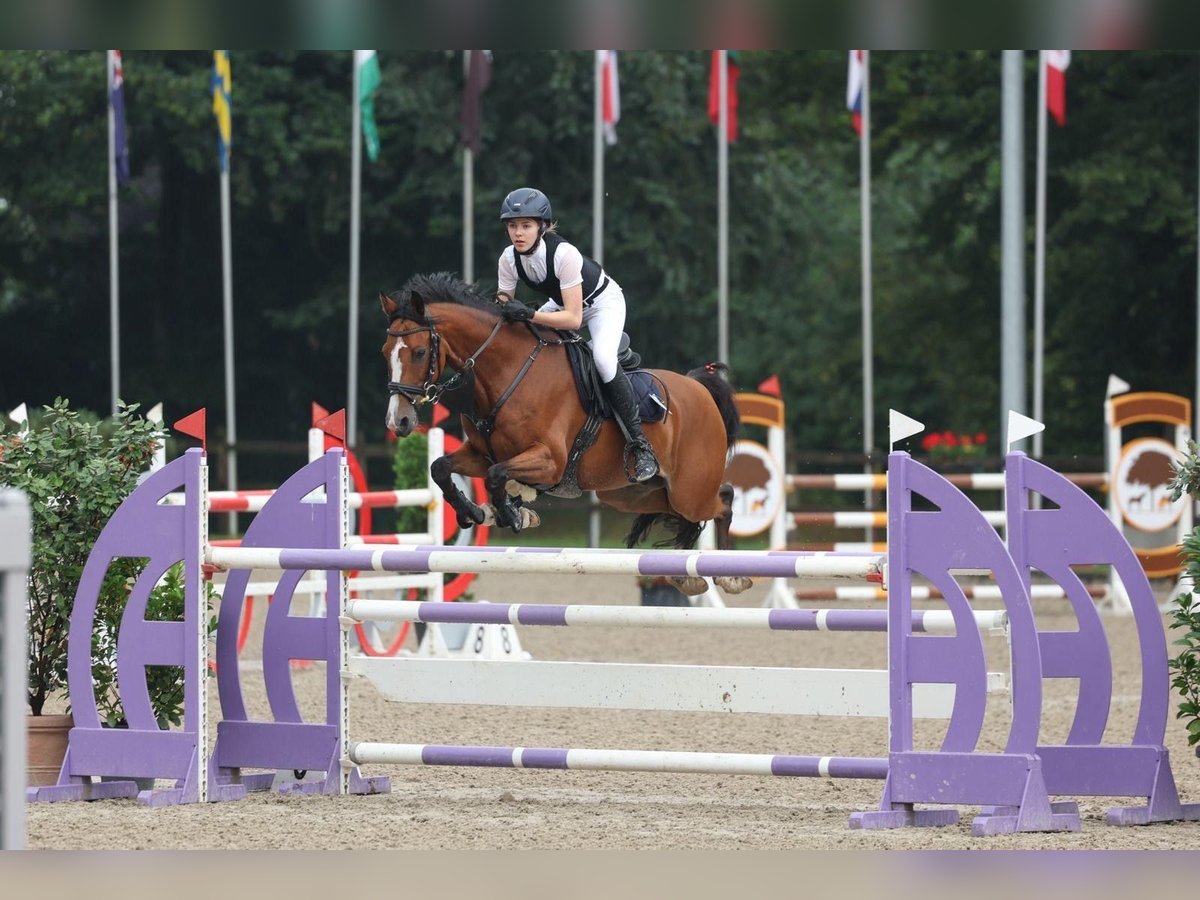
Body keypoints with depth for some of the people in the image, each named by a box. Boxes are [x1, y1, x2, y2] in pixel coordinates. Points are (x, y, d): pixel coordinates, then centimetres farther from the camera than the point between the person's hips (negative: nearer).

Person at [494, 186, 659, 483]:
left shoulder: (563, 254, -37)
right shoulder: (509, 258, -19)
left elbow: (573, 319, -39)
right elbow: (503, 305, -10)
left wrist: (528, 315, -50)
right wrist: (502, 312, -33)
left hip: (603, 302, -7)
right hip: (563, 302, 7)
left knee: (603, 359, -31)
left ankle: (638, 444, -25)